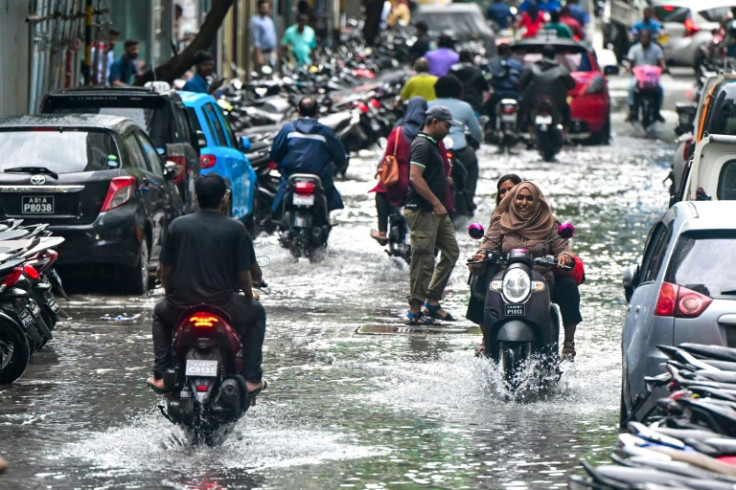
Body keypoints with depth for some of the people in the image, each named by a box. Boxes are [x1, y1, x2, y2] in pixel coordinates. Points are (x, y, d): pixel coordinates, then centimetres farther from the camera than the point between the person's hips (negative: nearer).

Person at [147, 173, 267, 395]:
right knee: (256, 313, 27)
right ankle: (251, 378, 18)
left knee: (160, 312, 36)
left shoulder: (177, 225, 2)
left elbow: (165, 270, 6)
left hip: (181, 307, 2)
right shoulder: (235, 229, -5)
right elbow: (245, 273, -3)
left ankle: (161, 376, 26)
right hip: (223, 306, -2)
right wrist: (249, 294, 19)